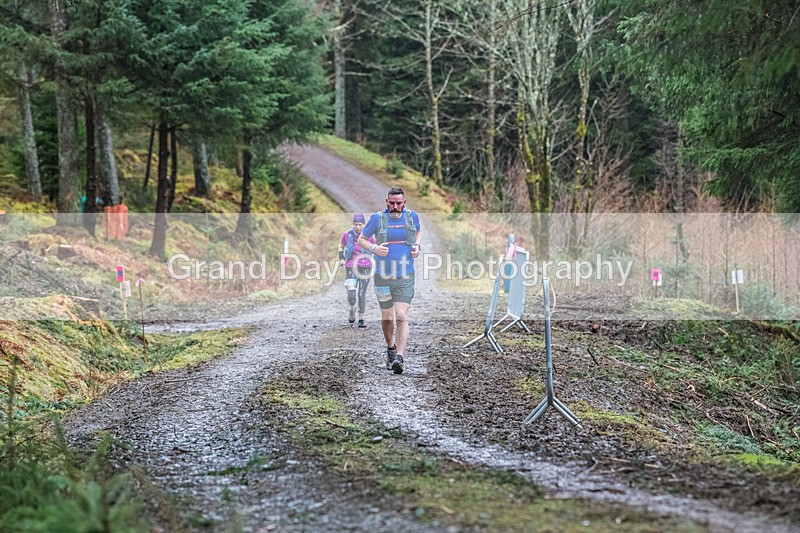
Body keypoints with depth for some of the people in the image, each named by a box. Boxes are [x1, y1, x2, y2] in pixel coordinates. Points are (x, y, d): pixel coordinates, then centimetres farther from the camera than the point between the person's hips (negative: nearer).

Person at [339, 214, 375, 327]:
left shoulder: (369, 236, -4)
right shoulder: (347, 234, -3)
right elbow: (341, 245, 16)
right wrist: (341, 258, 4)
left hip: (365, 268, 0)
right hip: (351, 268, 0)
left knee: (362, 294, 0)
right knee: (351, 295, -11)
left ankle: (361, 319, 14)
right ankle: (352, 309, 24)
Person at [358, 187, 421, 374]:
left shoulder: (412, 216, 1)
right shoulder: (377, 218, -6)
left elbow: (419, 232, 23)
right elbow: (361, 239, 5)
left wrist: (417, 245, 2)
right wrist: (374, 248, -15)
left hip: (405, 277, 0)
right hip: (383, 277, 0)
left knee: (401, 317, -14)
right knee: (387, 319, 11)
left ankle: (399, 358, -20)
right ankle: (391, 348, 38)